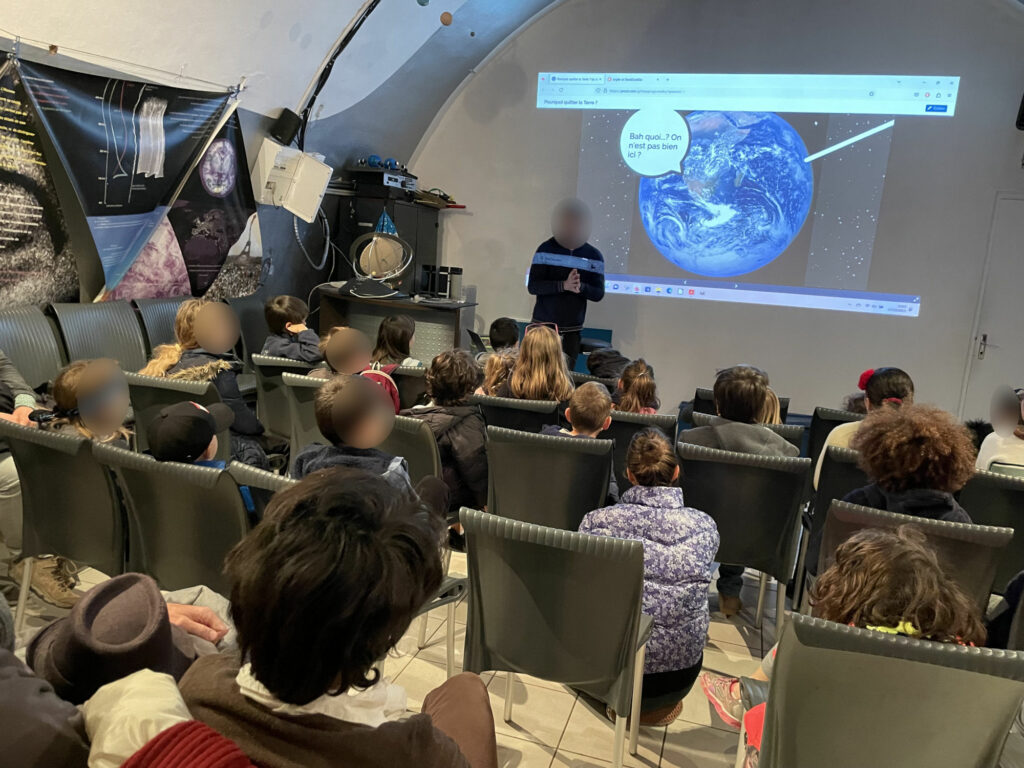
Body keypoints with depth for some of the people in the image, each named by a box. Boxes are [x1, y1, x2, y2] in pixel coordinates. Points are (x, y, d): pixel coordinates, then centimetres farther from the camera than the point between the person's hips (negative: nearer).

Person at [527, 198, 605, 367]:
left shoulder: (594, 256, 3)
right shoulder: (546, 249, -3)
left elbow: (599, 294, 0)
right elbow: (532, 287, -10)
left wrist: (580, 287, -21)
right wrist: (564, 285, -24)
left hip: (572, 330, 2)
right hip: (544, 324, -1)